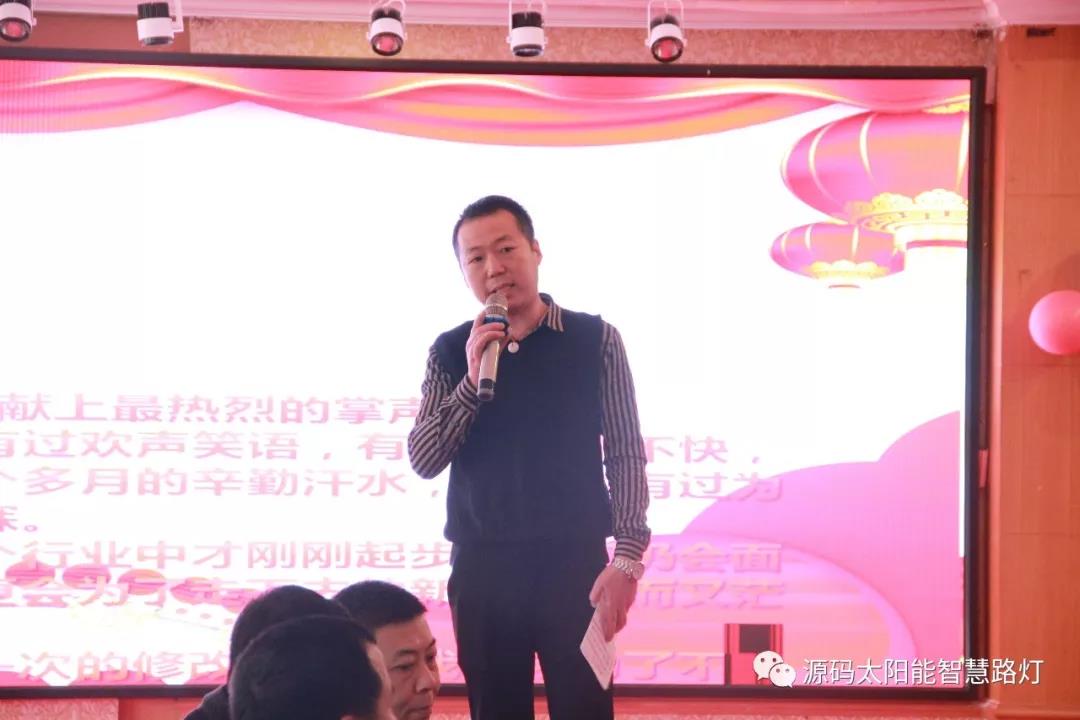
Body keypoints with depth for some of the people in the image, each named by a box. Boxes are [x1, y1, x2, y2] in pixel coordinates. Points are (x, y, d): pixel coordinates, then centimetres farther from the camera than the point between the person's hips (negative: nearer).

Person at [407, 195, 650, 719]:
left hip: (575, 560, -2)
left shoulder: (595, 340, -1)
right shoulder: (450, 353, 4)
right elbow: (423, 460, -3)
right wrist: (472, 380, -15)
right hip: (482, 564, 2)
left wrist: (628, 558, -11)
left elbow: (625, 455, -3)